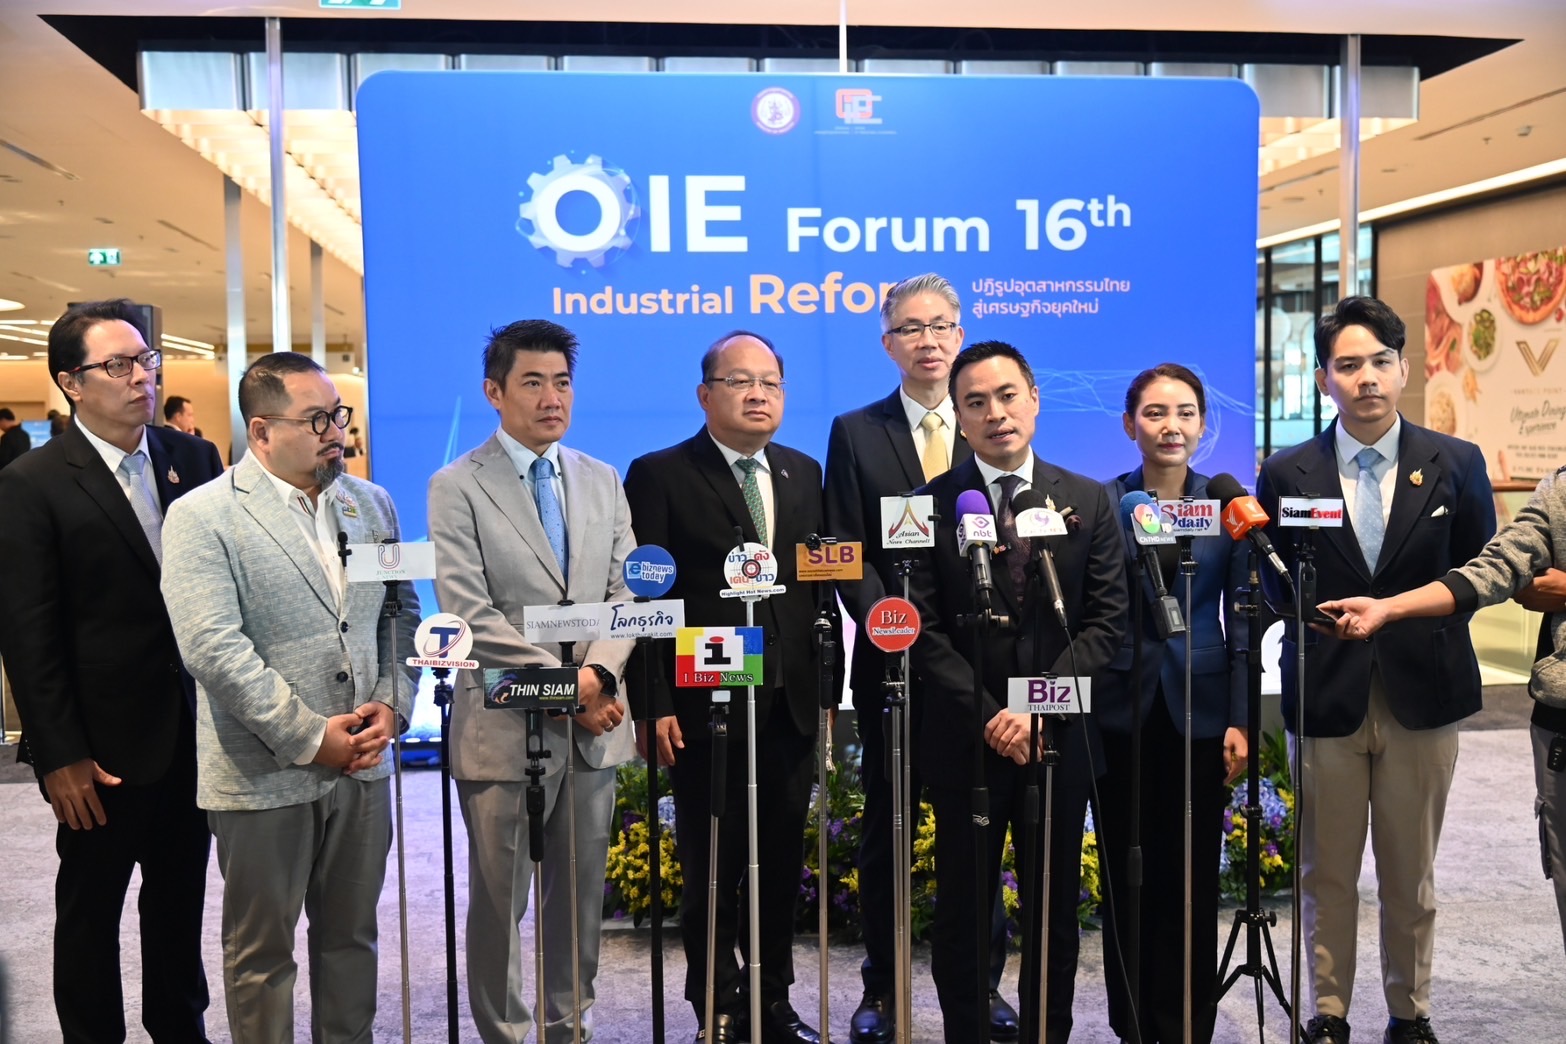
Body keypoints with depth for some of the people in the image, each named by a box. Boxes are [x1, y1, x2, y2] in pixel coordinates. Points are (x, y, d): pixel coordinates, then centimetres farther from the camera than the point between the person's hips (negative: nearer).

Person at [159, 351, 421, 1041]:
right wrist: (310, 737, -17)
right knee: (261, 951, 11)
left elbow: (402, 614, 12)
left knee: (351, 935, 17)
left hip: (362, 763, 5)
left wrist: (390, 704, -4)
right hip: (264, 773, -4)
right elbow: (213, 648, -17)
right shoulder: (202, 517, -9)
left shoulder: (371, 504, 8)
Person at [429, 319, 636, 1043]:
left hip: (594, 726, 4)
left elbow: (626, 593, 5)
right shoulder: (457, 488, -5)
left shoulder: (602, 481, 10)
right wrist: (566, 682, -15)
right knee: (500, 902, 9)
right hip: (506, 728, -4)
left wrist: (600, 672, -13)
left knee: (580, 897, 14)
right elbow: (471, 618, -12)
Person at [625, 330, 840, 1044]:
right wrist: (655, 704, -13)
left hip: (792, 708, 5)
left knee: (781, 866, 13)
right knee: (711, 869, 8)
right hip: (704, 710, -4)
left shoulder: (804, 473, 11)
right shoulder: (660, 476, -4)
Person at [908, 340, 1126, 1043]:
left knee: (1055, 913, 13)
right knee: (962, 912, 8)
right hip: (965, 742, -2)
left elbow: (1106, 622, 0)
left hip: (1061, 740, 2)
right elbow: (923, 631, -6)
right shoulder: (930, 506, -2)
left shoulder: (1089, 502, 5)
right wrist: (988, 714, -13)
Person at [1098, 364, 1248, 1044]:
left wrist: (1240, 720, -3)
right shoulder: (1100, 502, 0)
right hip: (1122, 709, -1)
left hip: (1200, 710, 1)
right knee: (1128, 874, 8)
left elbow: (1241, 618, 3)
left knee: (1193, 877, 6)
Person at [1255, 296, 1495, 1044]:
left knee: (1411, 875, 13)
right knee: (1326, 873, 10)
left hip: (1422, 693, 1)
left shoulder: (1456, 463, 0)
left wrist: (1399, 613, -5)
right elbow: (1278, 588, 4)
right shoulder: (1286, 474, -1)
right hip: (1327, 694, 0)